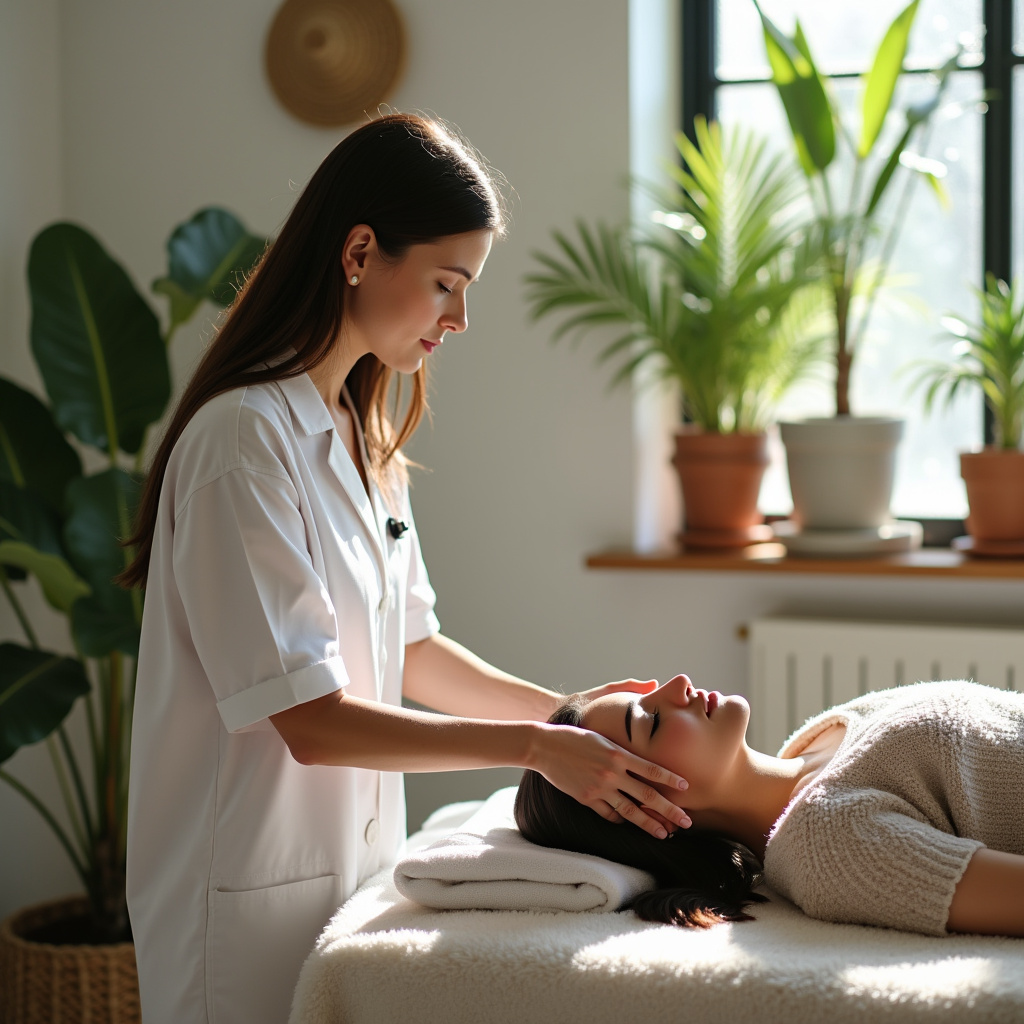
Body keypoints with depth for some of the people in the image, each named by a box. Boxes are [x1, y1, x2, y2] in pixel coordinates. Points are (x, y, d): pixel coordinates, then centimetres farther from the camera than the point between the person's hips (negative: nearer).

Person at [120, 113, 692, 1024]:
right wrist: (532, 746, -21)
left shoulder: (364, 437, 10)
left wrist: (569, 710, 1)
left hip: (353, 860, 8)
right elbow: (313, 719, -22)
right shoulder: (246, 439, -20)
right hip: (254, 895, -8)